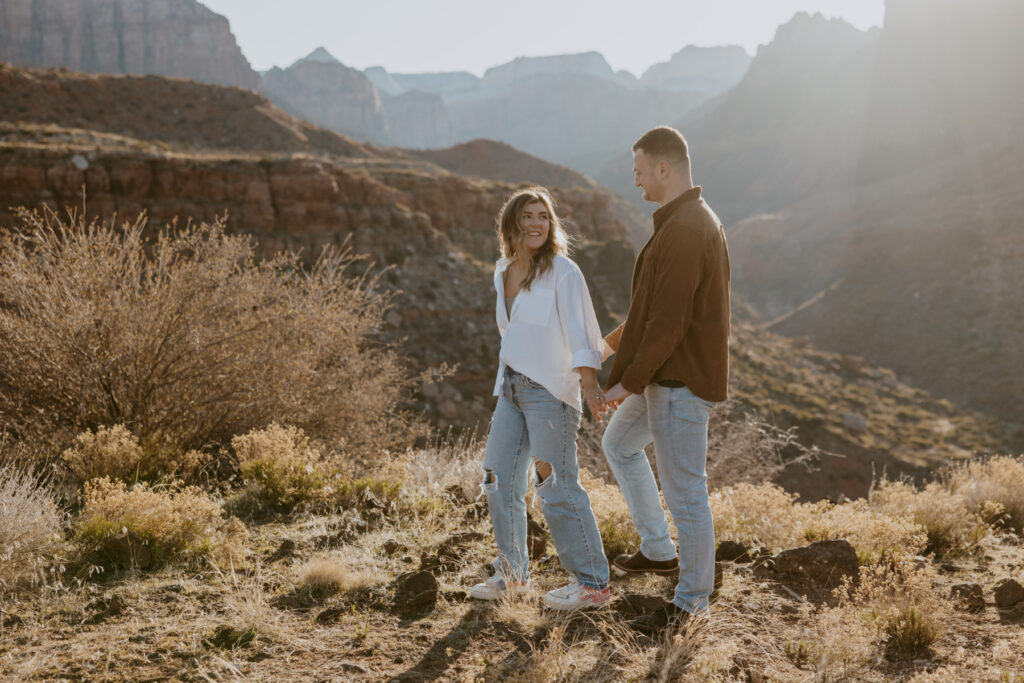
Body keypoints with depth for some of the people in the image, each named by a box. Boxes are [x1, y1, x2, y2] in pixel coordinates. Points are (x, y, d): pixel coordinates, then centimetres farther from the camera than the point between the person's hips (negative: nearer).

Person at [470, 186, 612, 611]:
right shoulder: (503, 272, 11)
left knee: (556, 488, -8)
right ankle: (513, 574, 25)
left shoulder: (562, 272, -8)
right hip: (510, 388, 7)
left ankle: (592, 582, 4)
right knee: (499, 483, 9)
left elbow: (580, 335, -14)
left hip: (550, 389, -7)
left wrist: (590, 386, -26)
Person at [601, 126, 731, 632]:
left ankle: (691, 600, 15)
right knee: (619, 443, 25)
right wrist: (614, 341, 23)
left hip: (681, 381, -11)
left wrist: (629, 381, -16)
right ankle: (658, 550, 33)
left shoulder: (684, 233, -23)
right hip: (668, 376, 11)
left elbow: (668, 324, -24)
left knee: (684, 491, 0)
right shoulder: (695, 220, 11)